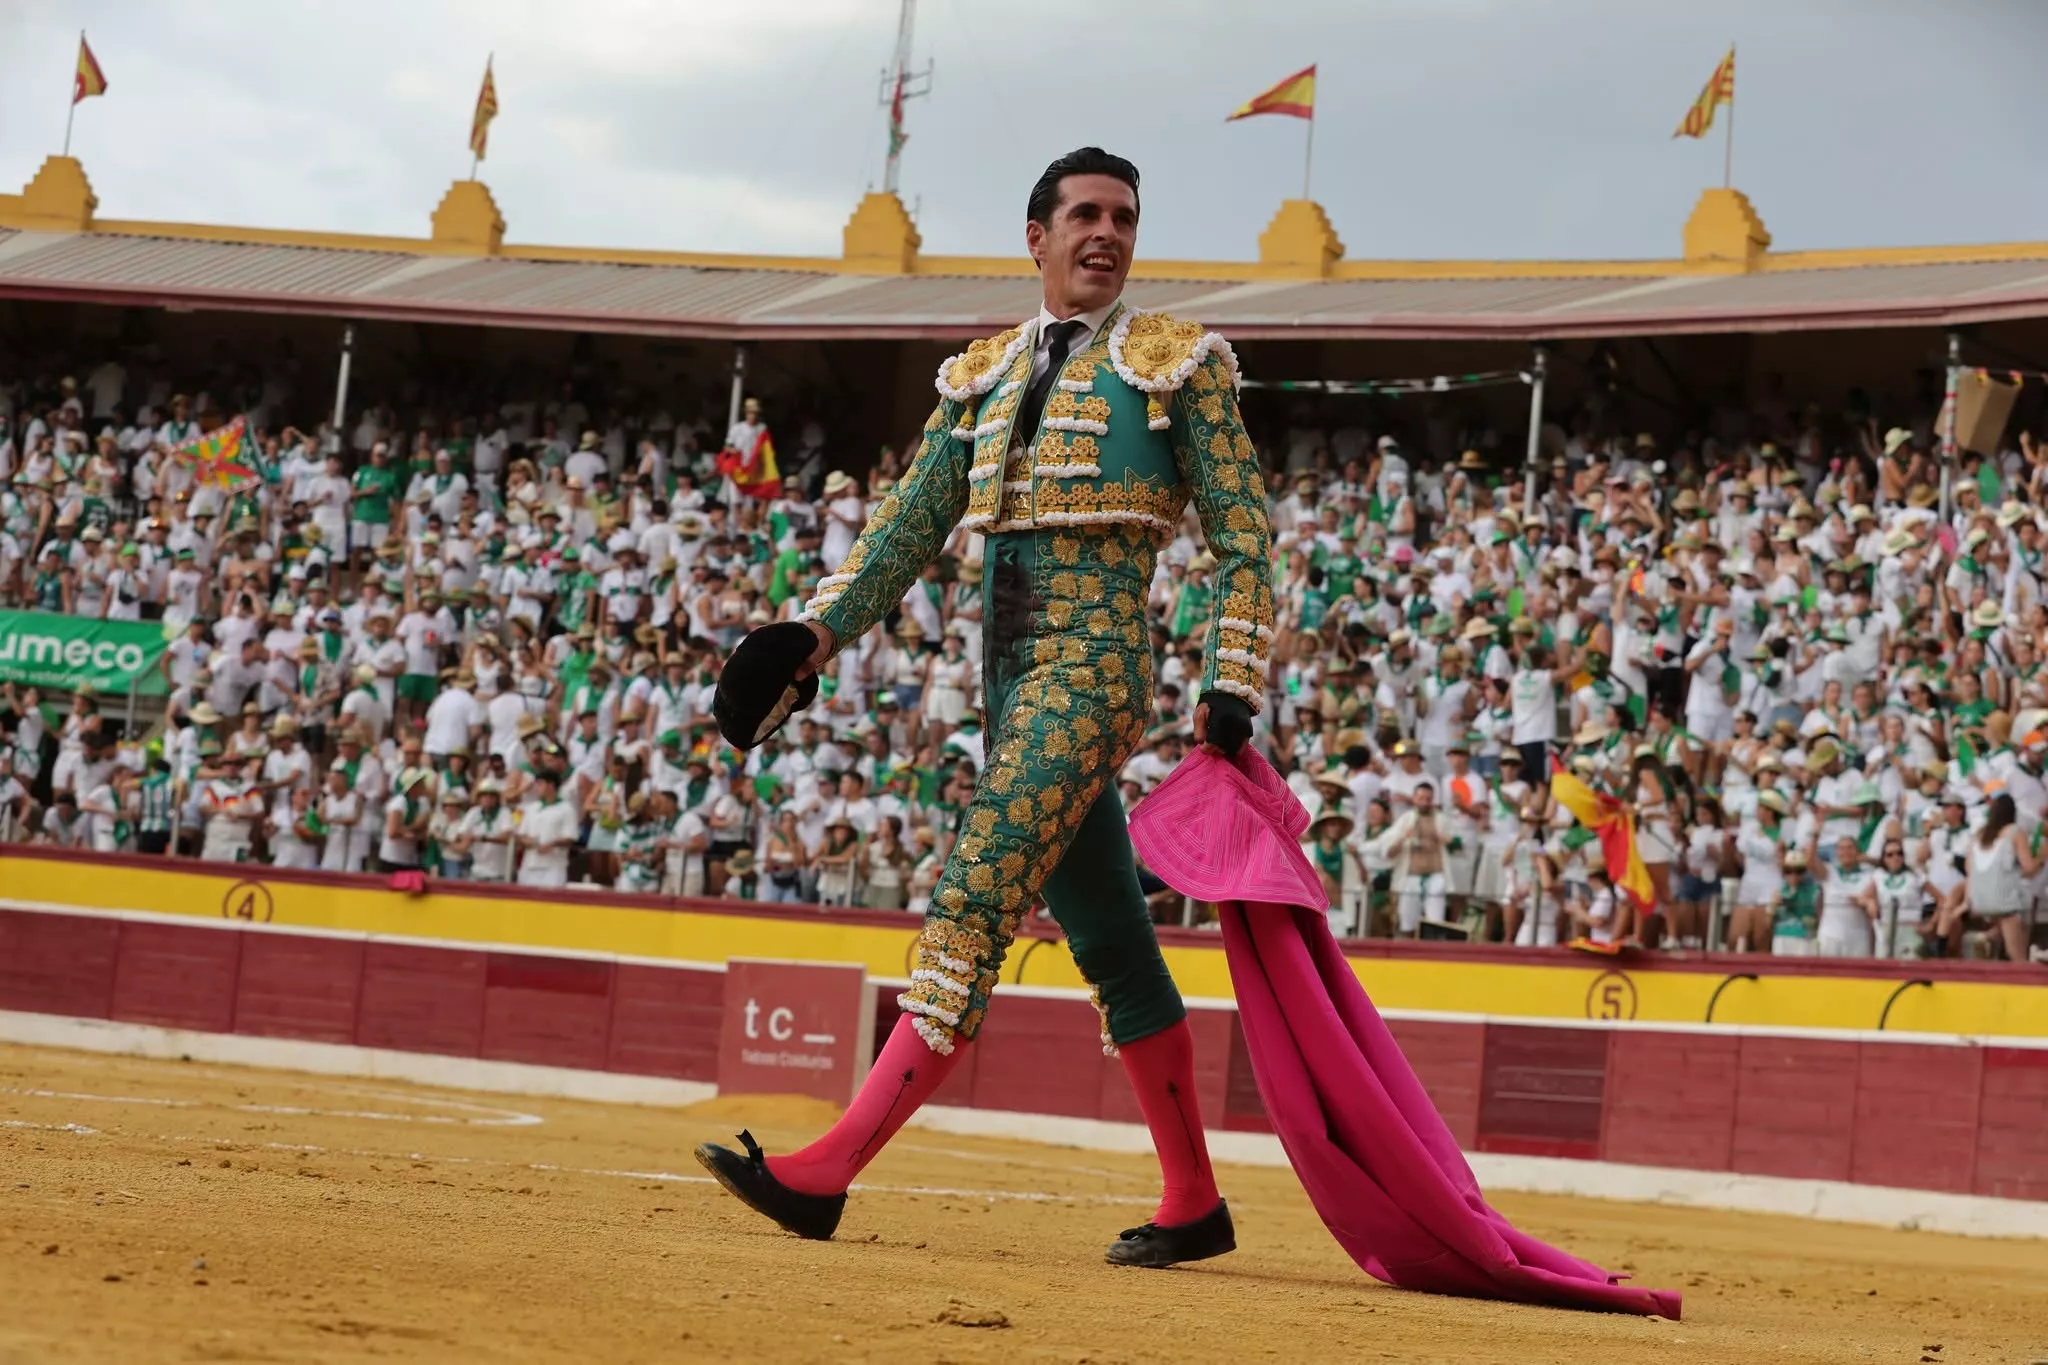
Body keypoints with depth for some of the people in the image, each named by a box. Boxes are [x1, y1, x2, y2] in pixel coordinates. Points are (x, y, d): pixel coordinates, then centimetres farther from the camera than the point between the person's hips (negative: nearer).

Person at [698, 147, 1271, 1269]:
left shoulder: (1177, 363, 3)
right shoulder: (981, 378, 18)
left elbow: (1244, 537, 0)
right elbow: (908, 529, 15)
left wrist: (1232, 687, -9)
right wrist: (817, 634, 0)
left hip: (1096, 664, -6)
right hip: (1014, 671, 7)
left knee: (977, 898, -15)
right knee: (1107, 939, 9)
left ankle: (828, 1173, -20)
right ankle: (1194, 1204, 17)